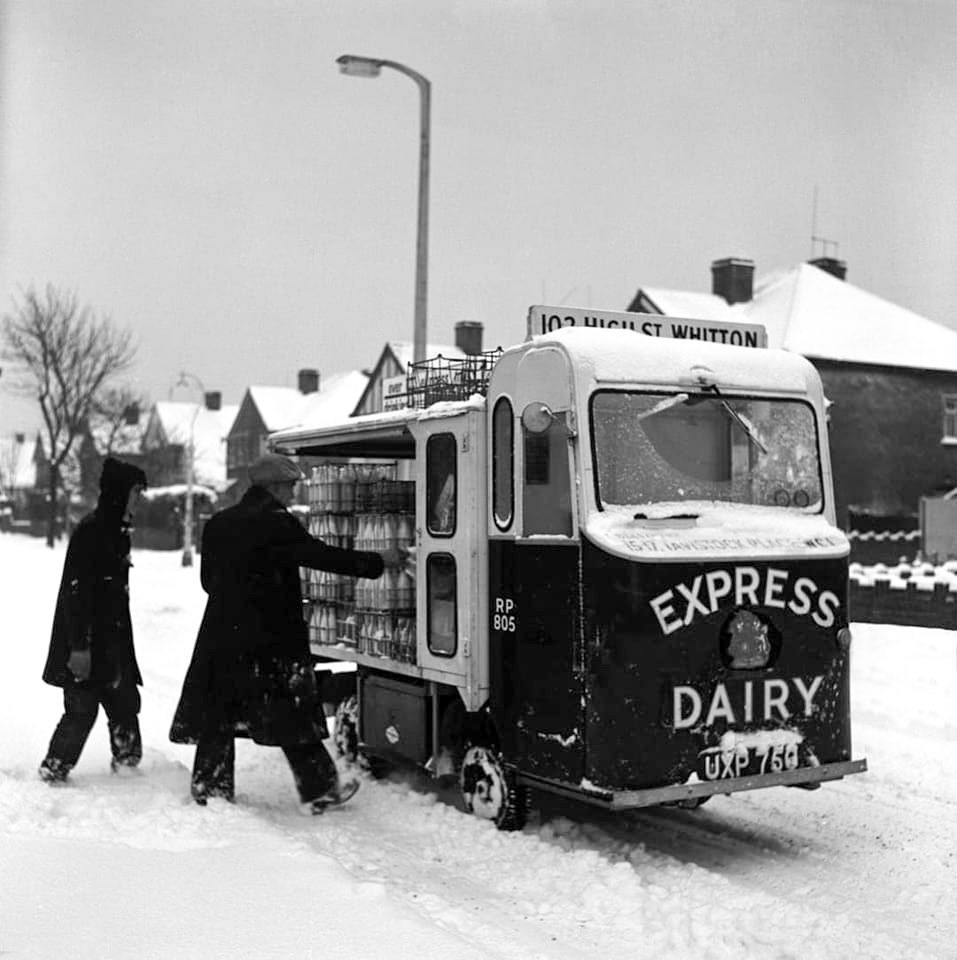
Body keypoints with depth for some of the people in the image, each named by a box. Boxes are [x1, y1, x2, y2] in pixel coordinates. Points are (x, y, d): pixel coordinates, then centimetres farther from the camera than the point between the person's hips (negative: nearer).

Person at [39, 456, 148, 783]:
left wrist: (122, 640, 21)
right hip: (87, 643, -9)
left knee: (124, 702, 12)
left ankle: (128, 761, 23)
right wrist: (79, 646, -23)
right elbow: (76, 590, -21)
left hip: (112, 640, 9)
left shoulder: (117, 531, 12)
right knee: (82, 708, -2)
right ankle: (53, 769, 12)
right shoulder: (90, 530, -17)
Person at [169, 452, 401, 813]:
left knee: (217, 716, 12)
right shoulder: (276, 523, -11)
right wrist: (378, 562, -5)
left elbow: (207, 579, 16)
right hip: (270, 639, -6)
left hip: (220, 635, 7)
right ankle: (318, 790, 10)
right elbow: (323, 556, -12)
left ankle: (208, 790, 17)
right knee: (294, 715, 3)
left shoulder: (218, 523, 10)